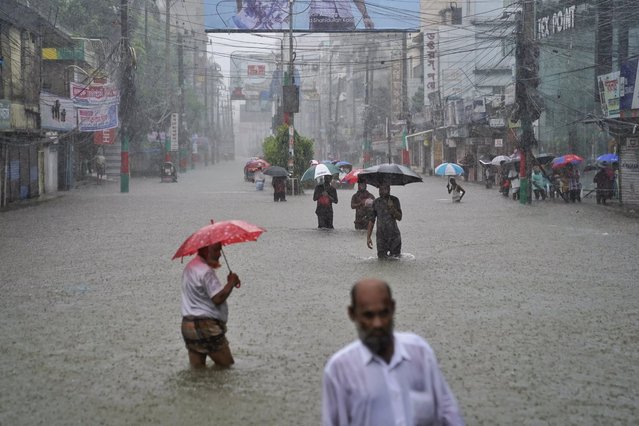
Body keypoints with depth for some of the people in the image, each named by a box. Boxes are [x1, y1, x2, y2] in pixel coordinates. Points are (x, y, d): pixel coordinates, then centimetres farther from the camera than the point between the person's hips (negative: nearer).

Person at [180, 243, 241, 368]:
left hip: (188, 325, 9)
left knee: (196, 368, 8)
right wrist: (231, 282, -10)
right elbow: (218, 298, -22)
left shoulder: (191, 266, 16)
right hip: (206, 326, -9)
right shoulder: (205, 271, -17)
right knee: (225, 365, 0)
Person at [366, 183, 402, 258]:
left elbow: (399, 218, -5)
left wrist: (392, 208, -23)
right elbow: (371, 220, 5)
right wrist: (368, 237, -2)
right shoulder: (376, 202, 3)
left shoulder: (394, 200, 0)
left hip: (394, 235, -1)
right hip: (381, 235, 1)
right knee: (382, 258, -1)